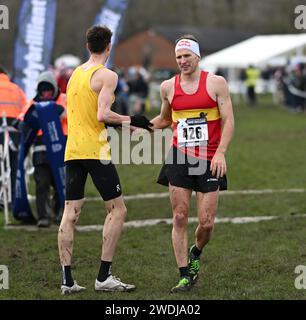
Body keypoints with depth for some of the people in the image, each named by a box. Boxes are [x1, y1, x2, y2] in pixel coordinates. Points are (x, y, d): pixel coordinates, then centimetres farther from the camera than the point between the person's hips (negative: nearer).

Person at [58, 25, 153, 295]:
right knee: (117, 210, 2)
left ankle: (67, 279, 3)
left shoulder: (75, 74, 15)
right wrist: (130, 120, -5)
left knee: (70, 213, 5)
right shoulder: (107, 75, -8)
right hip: (95, 151, -7)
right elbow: (103, 115, -19)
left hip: (72, 151, 7)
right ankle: (104, 277, -2)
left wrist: (122, 124, 24)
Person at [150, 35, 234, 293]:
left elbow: (228, 121, -4)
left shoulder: (216, 83, -2)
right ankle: (186, 275, 2)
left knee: (206, 222, -3)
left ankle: (195, 254, 30)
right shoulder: (168, 87, 8)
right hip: (180, 157, 2)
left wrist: (220, 153, -16)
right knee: (180, 217, -4)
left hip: (209, 161, -2)